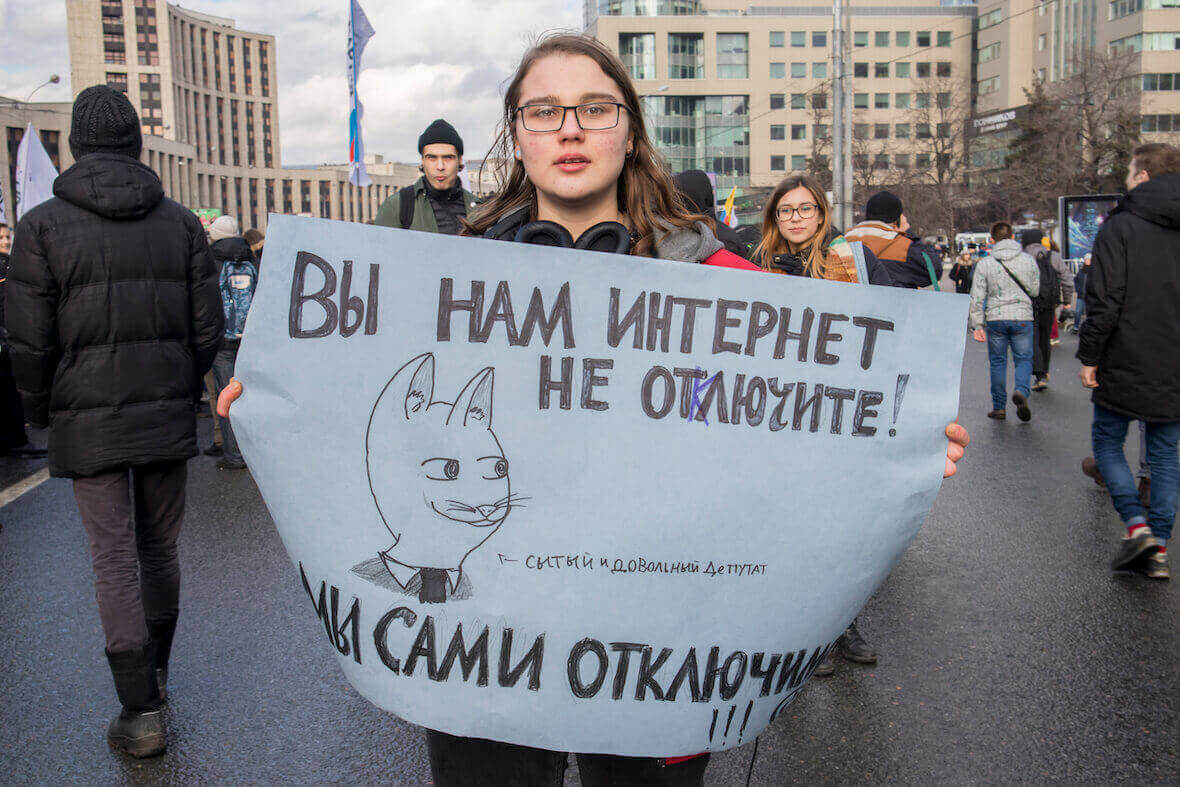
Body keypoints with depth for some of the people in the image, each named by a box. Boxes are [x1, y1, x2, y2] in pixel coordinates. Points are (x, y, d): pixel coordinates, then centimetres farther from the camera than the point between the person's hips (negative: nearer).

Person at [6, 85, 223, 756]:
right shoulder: (181, 222, 2)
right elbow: (208, 327, 2)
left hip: (89, 422, -3)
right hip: (168, 417, 3)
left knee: (114, 560, 2)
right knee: (160, 547, 16)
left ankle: (142, 713, 5)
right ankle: (155, 673, 33)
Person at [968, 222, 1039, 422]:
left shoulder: (984, 264, -3)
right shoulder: (1028, 260, 1)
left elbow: (977, 297, -4)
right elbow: (1035, 290, 8)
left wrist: (977, 325, 0)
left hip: (995, 318, 0)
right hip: (1022, 317, 0)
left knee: (997, 362, 10)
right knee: (1024, 359, 8)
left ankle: (999, 407, 12)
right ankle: (1021, 391, -20)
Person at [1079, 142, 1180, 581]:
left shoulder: (1120, 227, -9)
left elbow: (1104, 301, -15)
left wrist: (1089, 357, -7)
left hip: (1127, 364, -5)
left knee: (1107, 440, 10)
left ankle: (1137, 525, -5)